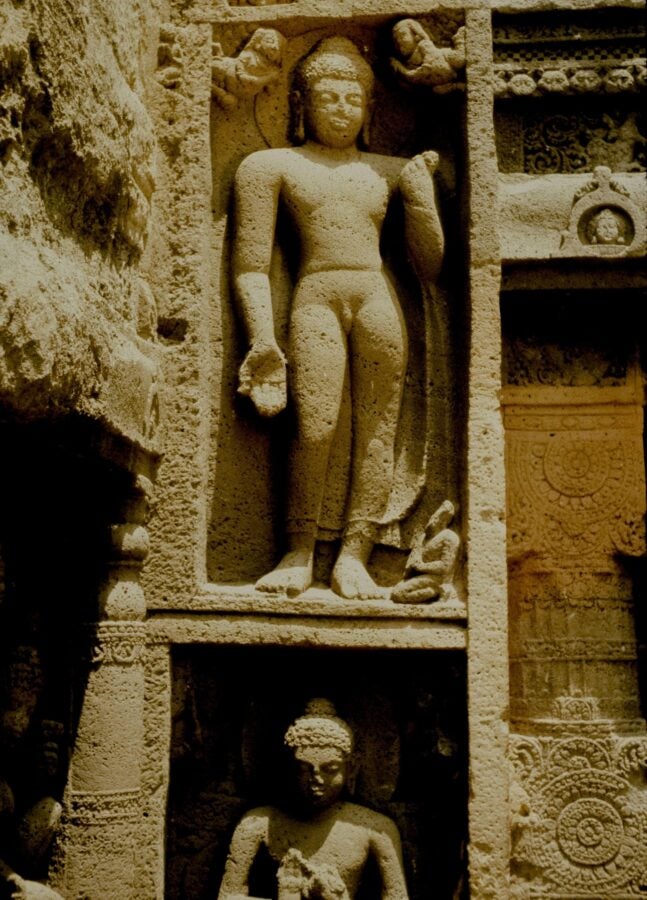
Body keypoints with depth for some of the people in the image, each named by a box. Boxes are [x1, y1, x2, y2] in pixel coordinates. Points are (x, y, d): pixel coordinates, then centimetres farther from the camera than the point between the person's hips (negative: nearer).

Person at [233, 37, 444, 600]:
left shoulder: (390, 171, 21)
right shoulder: (274, 166, 16)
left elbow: (430, 266, 16)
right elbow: (251, 263, 7)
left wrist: (421, 186, 7)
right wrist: (264, 340, -4)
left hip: (380, 300, 2)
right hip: (316, 299, -2)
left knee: (377, 428, -8)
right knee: (316, 427, -17)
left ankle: (353, 556, -6)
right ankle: (300, 553, -5)